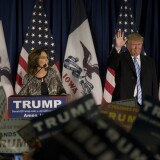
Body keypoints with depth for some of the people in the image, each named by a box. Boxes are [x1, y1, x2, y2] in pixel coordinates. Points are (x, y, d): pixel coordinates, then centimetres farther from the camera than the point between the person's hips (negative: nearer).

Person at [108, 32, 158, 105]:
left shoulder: (149, 61, 13)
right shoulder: (121, 58, 2)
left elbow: (154, 84, 14)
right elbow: (111, 64, -21)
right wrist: (118, 48, -36)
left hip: (144, 103, 3)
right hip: (123, 102, -3)